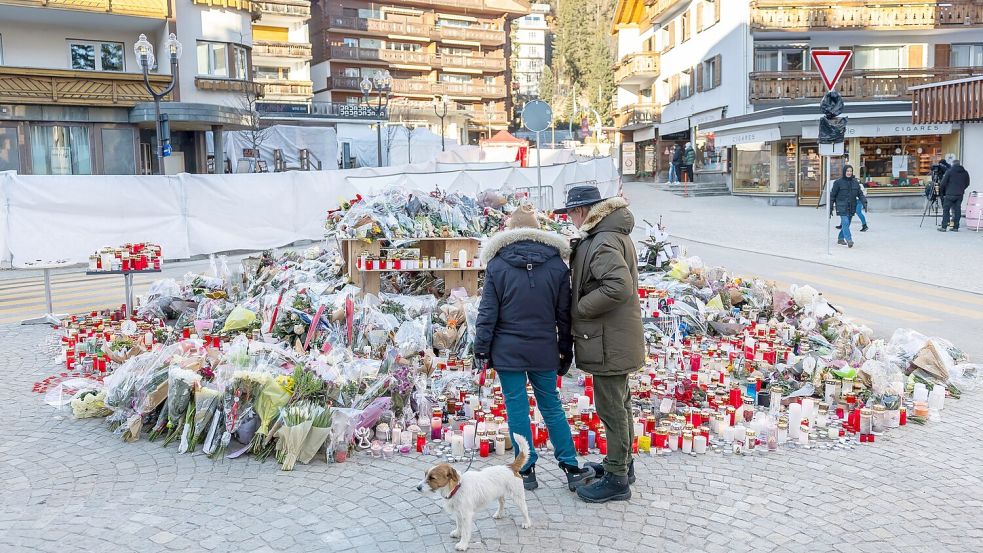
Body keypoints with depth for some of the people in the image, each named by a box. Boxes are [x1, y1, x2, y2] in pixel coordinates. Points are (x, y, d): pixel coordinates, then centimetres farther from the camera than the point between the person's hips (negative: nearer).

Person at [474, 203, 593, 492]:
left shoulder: (497, 265, -5)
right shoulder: (556, 265, 1)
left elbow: (488, 312, -5)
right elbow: (564, 314, 5)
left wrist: (482, 348, 2)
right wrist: (565, 351, 13)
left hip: (507, 350, -2)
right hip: (544, 351, 2)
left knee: (517, 408, 6)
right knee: (552, 406, 13)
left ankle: (526, 471, 14)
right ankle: (571, 468, 16)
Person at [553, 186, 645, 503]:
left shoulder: (604, 242, -21)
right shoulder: (611, 235, 13)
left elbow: (620, 286, -33)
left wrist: (579, 309, -21)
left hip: (609, 342, -11)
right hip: (616, 338, 11)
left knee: (611, 408, -1)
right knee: (618, 403, 21)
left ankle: (617, 478, 10)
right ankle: (621, 463, 35)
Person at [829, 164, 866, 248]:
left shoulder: (855, 182, 8)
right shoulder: (838, 182, -3)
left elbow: (860, 194, 10)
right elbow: (832, 195, 1)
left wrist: (864, 202, -8)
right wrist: (830, 209, 0)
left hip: (851, 207, 4)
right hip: (842, 207, -4)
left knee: (846, 224, 10)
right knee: (845, 223, -17)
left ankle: (840, 238, 26)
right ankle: (849, 240, -20)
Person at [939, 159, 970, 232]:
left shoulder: (949, 171, -5)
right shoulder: (965, 172, 8)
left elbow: (943, 183, -7)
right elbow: (967, 184, 12)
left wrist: (941, 192, 6)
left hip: (950, 194, -4)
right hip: (960, 195, 4)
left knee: (946, 210, 1)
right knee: (957, 210, 7)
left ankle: (944, 227, -3)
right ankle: (956, 227, 7)